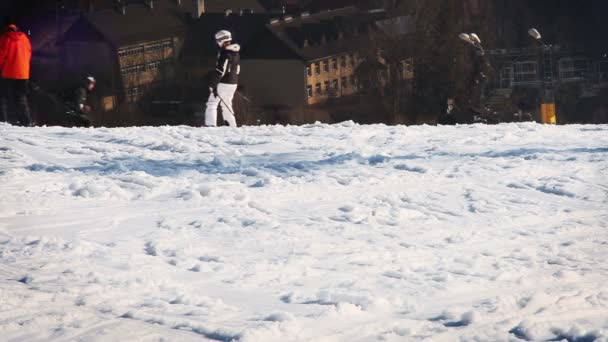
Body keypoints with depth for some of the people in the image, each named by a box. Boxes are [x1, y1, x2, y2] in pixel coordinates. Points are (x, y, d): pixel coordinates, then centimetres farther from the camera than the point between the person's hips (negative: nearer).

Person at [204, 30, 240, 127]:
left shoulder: (225, 53, -17)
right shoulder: (236, 53, 12)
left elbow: (220, 71, -22)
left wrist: (213, 85, -20)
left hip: (223, 83, -9)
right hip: (234, 82, 9)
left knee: (212, 103, -5)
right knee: (226, 104, 20)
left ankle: (210, 125, -15)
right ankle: (232, 126, 20)